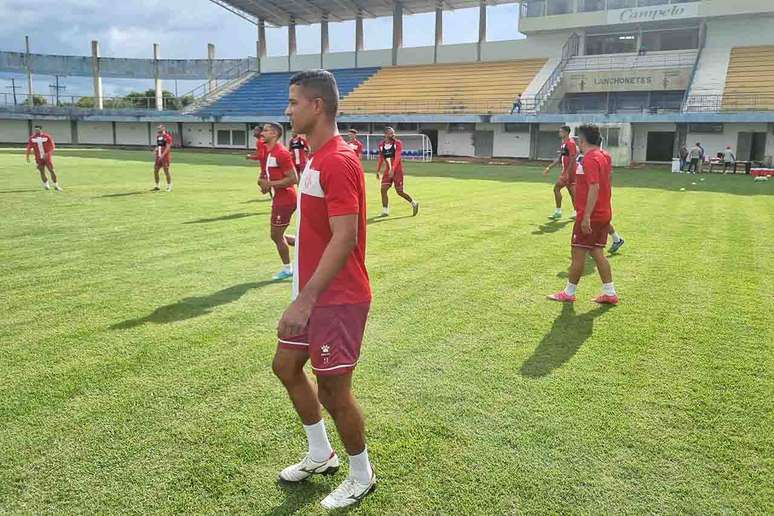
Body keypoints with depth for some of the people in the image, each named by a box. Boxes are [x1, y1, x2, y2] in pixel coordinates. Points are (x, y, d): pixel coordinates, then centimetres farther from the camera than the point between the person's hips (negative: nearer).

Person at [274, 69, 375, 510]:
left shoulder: (339, 161, -20)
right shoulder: (317, 157, 11)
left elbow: (344, 239, -26)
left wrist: (305, 300, -27)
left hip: (337, 299, -10)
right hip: (316, 293, 10)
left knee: (333, 390, 2)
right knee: (286, 365, 19)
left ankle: (362, 476, 25)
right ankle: (321, 455, 37)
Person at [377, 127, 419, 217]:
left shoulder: (398, 143, -9)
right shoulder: (381, 145, 5)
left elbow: (397, 157, -20)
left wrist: (392, 169, -32)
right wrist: (378, 171, 17)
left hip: (397, 170, -4)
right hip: (388, 171, 4)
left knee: (399, 191, -2)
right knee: (383, 189, -7)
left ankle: (414, 204, 18)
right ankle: (385, 210, 1)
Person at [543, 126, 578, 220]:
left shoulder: (570, 143, -14)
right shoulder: (563, 143, 15)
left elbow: (573, 159, -20)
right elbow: (559, 158, 22)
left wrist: (567, 173, -24)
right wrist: (549, 167, 18)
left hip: (569, 171, -10)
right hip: (566, 170, 10)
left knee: (557, 188, -8)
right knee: (572, 191, 11)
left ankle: (558, 212, -5)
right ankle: (576, 213, 15)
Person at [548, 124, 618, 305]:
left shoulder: (590, 159, -18)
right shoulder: (604, 156, 10)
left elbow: (594, 188, -25)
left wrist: (586, 217, -25)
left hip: (590, 215, -9)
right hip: (604, 214, 9)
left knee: (578, 253, 1)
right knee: (597, 252, 12)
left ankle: (569, 293, 12)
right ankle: (610, 293, 14)